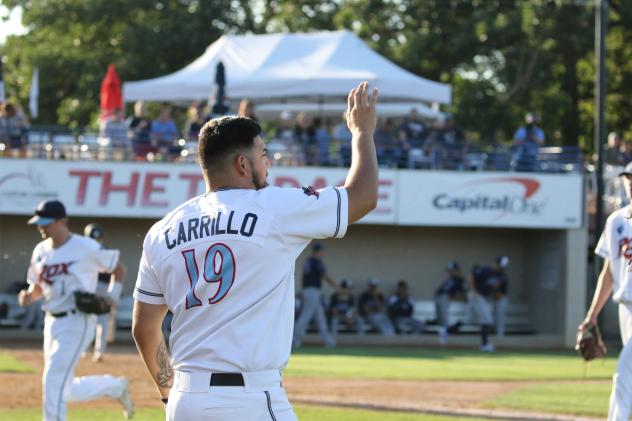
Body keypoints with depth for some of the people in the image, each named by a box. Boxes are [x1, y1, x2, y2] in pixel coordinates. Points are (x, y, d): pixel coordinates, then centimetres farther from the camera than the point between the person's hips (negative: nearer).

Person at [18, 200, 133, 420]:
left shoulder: (86, 248, -11)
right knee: (65, 390, 12)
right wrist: (29, 296, -6)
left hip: (77, 321, -7)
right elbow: (37, 287, 16)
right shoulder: (41, 251, 7)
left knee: (53, 381, -15)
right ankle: (116, 387, 33)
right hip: (52, 321, 7)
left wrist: (112, 296, -15)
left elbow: (117, 268, 0)